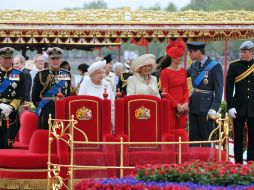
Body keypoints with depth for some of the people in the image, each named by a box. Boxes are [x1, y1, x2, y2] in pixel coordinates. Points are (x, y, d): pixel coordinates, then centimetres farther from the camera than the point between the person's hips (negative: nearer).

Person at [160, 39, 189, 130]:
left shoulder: (183, 71, 13)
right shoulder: (165, 72, -4)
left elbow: (186, 90, 13)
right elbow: (165, 93, -8)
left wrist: (186, 103, -4)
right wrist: (177, 105, -12)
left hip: (182, 108, 5)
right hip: (170, 108, -5)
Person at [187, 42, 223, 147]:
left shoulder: (215, 66, -8)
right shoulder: (194, 66, 11)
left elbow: (218, 90, -9)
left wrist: (213, 109, -15)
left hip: (206, 108, -6)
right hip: (194, 106, 6)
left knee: (206, 139, -1)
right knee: (193, 138, 7)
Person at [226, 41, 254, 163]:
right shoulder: (234, 66, 1)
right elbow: (229, 88, -1)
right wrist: (230, 107, -9)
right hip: (239, 107, -1)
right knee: (238, 138, 1)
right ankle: (238, 164, 6)